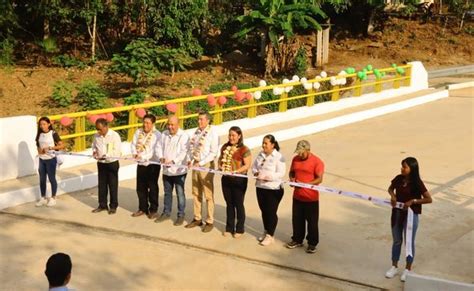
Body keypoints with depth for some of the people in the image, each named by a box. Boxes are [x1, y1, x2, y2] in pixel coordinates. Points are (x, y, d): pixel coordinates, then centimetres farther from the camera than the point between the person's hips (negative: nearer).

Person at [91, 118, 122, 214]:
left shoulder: (114, 135, -13)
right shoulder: (96, 136, 2)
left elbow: (117, 151, -18)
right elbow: (94, 146, 16)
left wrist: (106, 156, -29)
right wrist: (94, 152, -8)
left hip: (112, 164, -5)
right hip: (101, 164, 5)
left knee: (113, 185, 4)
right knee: (102, 185, 11)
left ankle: (113, 206, 15)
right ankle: (102, 205, 24)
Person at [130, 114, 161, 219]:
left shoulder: (157, 135, -13)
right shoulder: (138, 132, 5)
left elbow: (155, 151, -19)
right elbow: (133, 144, 7)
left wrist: (143, 156, -26)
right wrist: (135, 153, -12)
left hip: (152, 165, -5)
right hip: (140, 164, 5)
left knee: (152, 188, 3)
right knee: (141, 187, 12)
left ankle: (153, 210, 16)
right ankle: (142, 208, 27)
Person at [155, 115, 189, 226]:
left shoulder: (184, 136, -11)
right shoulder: (164, 134, 7)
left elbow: (183, 152, -18)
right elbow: (159, 147, 8)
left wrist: (173, 161, -26)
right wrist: (161, 157, -10)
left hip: (179, 170, -6)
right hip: (166, 170, 6)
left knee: (180, 193, 1)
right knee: (167, 192, 17)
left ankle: (181, 215, 12)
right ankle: (166, 213, 30)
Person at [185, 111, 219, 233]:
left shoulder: (212, 133, -11)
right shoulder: (197, 132, 8)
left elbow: (213, 152, -15)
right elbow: (191, 146, 14)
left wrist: (200, 163, -18)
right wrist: (190, 160, -2)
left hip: (206, 165, -6)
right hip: (195, 164, 7)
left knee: (208, 195, 0)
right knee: (196, 193, 14)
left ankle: (210, 221, 9)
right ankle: (197, 219, 26)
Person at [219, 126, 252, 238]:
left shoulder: (244, 150, -11)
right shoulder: (225, 147, 8)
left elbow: (247, 165, -15)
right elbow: (220, 159, 20)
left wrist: (236, 171, -26)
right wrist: (220, 166, -1)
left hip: (239, 180, -6)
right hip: (226, 179, 6)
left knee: (238, 204, 5)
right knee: (229, 204, 15)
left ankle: (240, 229, 18)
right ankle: (229, 228, 26)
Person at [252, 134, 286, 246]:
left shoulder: (278, 157, -15)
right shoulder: (261, 155, 5)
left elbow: (281, 174, -21)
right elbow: (254, 166, 12)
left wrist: (266, 176, -26)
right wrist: (256, 172, -10)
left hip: (274, 189, -6)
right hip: (260, 187, 6)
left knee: (271, 212, 3)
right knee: (264, 211, 17)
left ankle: (270, 236, 16)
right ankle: (266, 232, 34)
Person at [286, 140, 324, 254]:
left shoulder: (317, 162, -14)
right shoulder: (296, 159, 4)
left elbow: (319, 179, -16)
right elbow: (292, 172, 16)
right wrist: (292, 179, -7)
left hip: (311, 198, -5)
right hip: (297, 196, 5)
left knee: (312, 222, 6)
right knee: (297, 219, 16)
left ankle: (312, 243, 20)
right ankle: (297, 240, 32)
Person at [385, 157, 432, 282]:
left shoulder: (417, 183, -17)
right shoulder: (398, 179, -4)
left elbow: (429, 199, -14)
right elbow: (390, 188, 15)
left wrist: (413, 201, -21)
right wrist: (392, 196, -6)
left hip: (411, 215, -4)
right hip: (397, 213, 4)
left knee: (409, 242, 9)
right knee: (396, 241, 15)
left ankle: (408, 269, 25)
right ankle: (394, 267, 29)